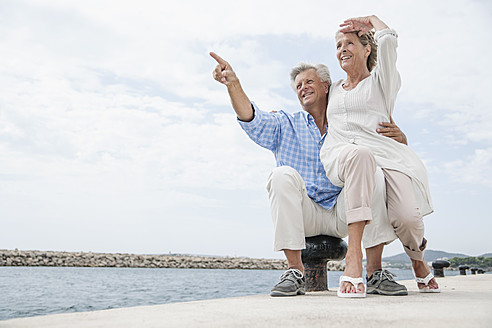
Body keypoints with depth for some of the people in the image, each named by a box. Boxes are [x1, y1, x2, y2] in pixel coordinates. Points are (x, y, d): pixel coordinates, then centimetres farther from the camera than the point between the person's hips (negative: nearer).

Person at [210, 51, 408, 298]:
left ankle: (375, 270, -20)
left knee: (374, 175, -22)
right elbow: (252, 120, -7)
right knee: (283, 174, -29)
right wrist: (233, 84, -23)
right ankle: (295, 271, -27)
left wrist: (398, 138, -12)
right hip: (303, 216, -1)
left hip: (341, 214, 1)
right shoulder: (285, 125, 13)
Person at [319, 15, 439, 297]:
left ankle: (419, 261, 13)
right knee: (359, 154, -40)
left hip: (383, 153, -1)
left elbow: (388, 38, 2)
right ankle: (354, 256, -43)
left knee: (408, 216, -27)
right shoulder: (333, 90, 31)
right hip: (341, 155, 2)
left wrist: (371, 20, 21)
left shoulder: (380, 81, 18)